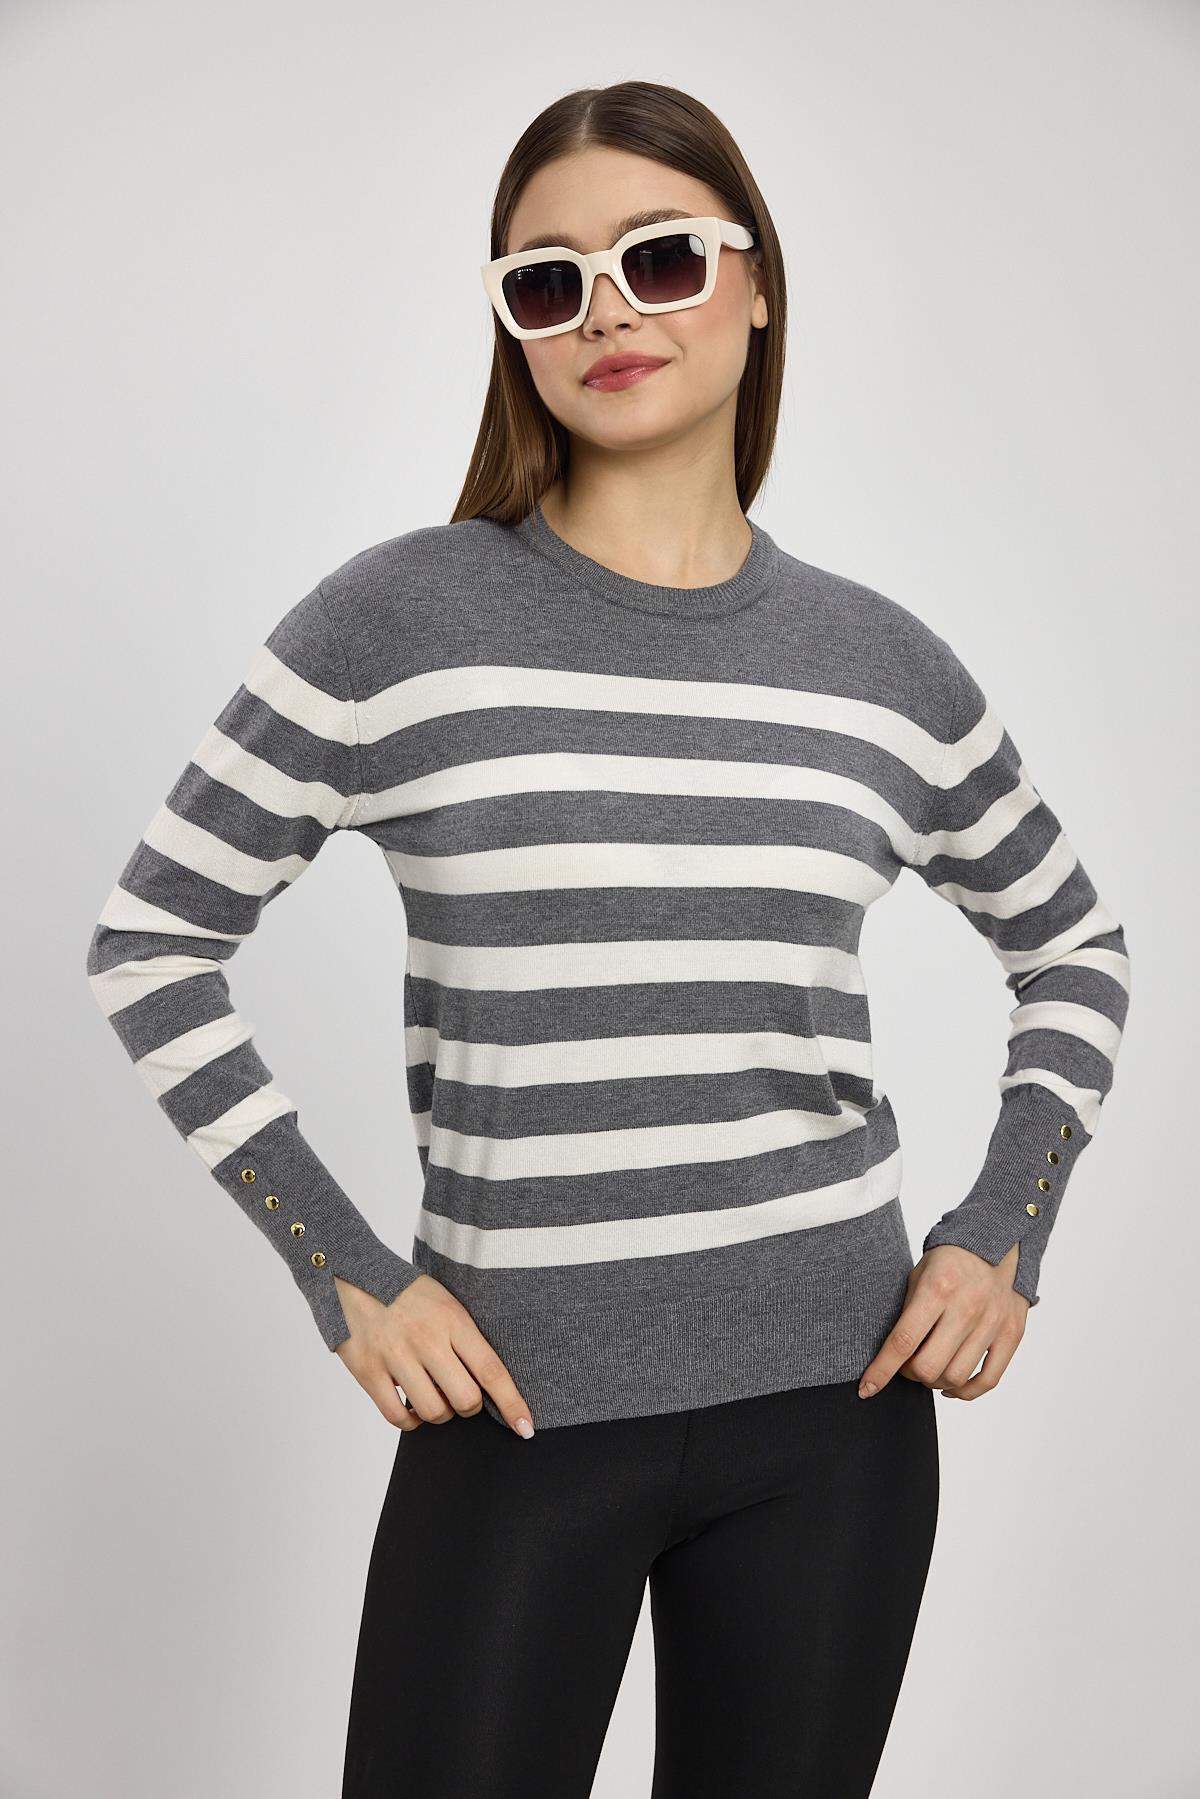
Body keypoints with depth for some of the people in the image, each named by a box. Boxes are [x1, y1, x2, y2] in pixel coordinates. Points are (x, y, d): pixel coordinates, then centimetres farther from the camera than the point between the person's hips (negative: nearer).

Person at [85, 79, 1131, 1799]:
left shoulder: (882, 663, 3)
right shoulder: (403, 617, -6)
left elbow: (1076, 952, 18)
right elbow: (151, 943, -1)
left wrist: (1006, 1235, 5)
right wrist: (344, 1275, -6)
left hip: (839, 1396, 3)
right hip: (522, 1405, -2)